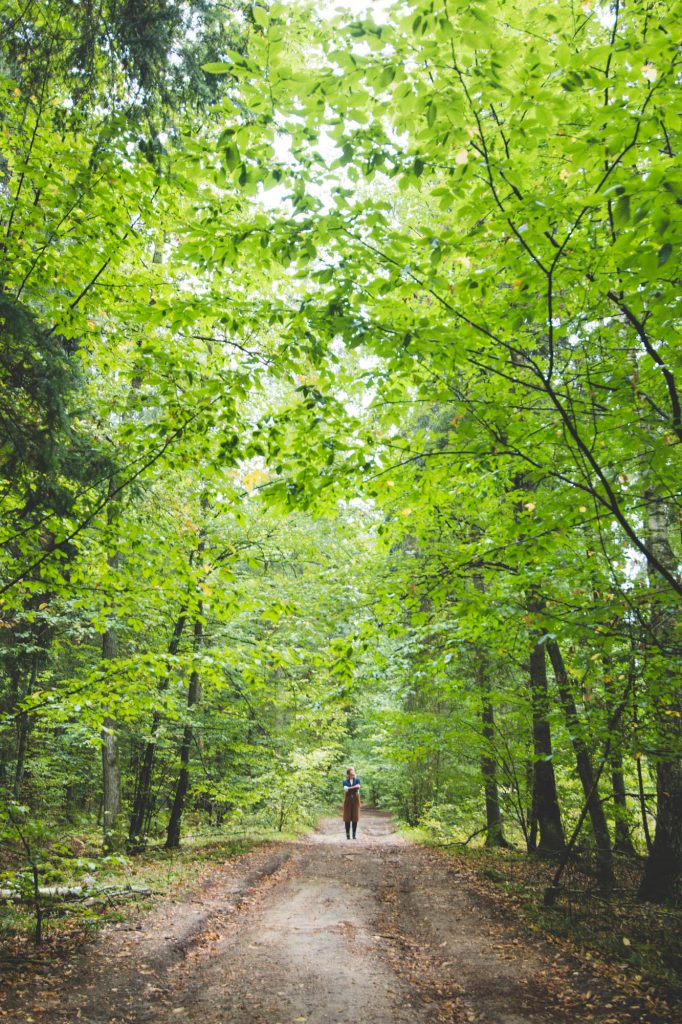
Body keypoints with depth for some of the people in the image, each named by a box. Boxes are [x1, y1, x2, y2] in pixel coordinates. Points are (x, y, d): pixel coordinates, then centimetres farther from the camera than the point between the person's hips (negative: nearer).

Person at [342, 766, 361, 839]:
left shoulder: (357, 780, 7)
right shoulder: (345, 781, 4)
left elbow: (358, 787, -10)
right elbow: (345, 789, -13)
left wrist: (349, 788, -15)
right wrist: (354, 787, -14)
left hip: (355, 800, 1)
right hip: (348, 800, -1)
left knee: (355, 817, 0)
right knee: (347, 817, -3)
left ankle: (354, 834, 5)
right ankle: (347, 834, 1)